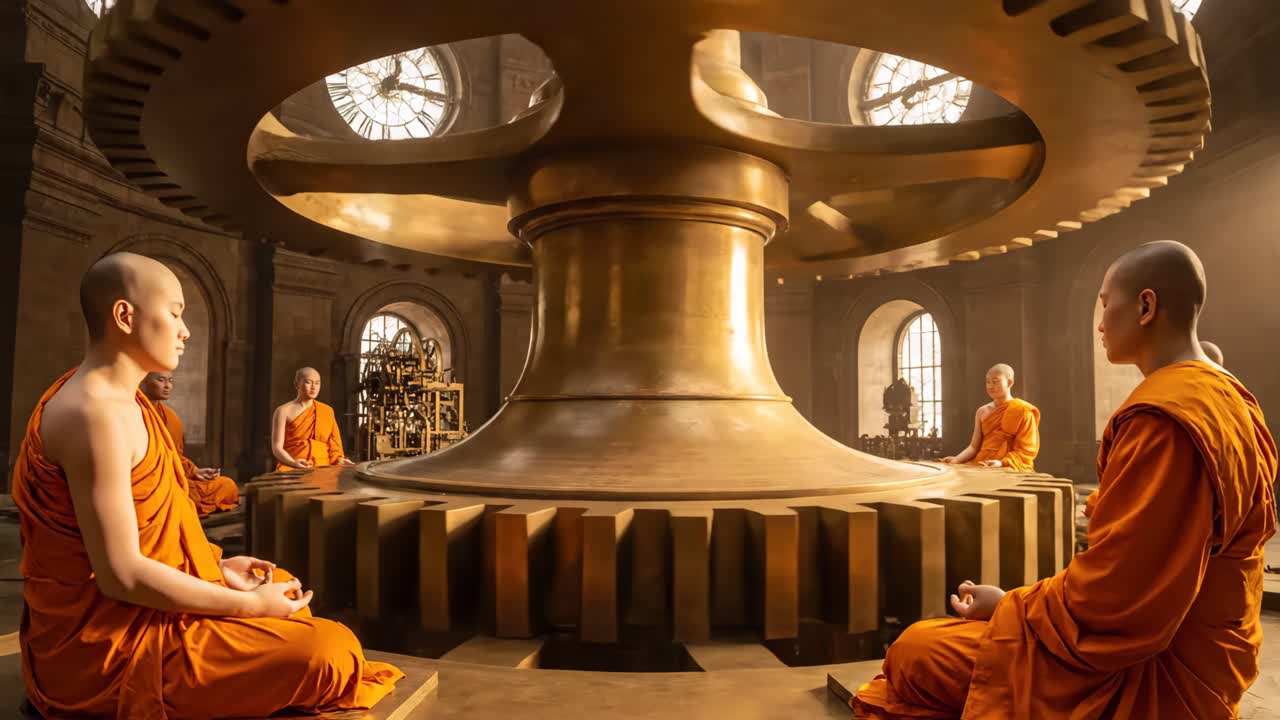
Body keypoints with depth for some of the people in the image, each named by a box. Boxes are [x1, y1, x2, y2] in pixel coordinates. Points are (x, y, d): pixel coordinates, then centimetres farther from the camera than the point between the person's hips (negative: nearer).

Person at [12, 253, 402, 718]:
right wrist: (249, 605, -19)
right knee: (326, 649, -18)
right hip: (108, 642, -11)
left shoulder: (114, 399, 9)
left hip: (126, 610, 11)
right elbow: (121, 574, -26)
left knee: (283, 588, 24)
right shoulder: (96, 412, -24)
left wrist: (218, 564, 8)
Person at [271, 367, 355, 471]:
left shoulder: (328, 411, 15)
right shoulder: (284, 411, 5)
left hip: (322, 467, 2)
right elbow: (277, 448, -1)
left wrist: (339, 461, -5)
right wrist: (293, 463, -18)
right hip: (292, 468, -2)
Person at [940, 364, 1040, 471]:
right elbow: (974, 446, 9)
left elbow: (1025, 450, -5)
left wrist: (1002, 463, -21)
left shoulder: (1023, 411, -1)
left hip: (1010, 468, -4)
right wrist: (957, 459, -10)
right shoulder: (982, 412, 12)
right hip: (981, 467, 4)